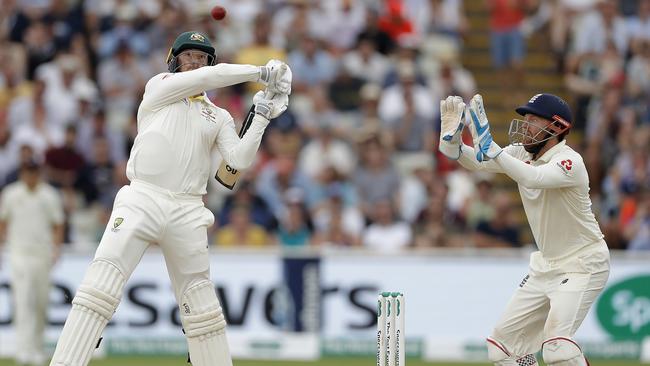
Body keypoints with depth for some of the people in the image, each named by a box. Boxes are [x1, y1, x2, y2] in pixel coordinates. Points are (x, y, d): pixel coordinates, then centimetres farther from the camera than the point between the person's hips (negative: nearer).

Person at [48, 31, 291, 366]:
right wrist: (259, 72, -4)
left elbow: (240, 159, 5)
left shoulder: (220, 118, 19)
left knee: (202, 306, 4)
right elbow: (204, 78, -3)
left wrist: (262, 117, -4)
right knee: (101, 282, -18)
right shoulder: (159, 87, 12)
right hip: (141, 199, -3)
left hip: (187, 212, 3)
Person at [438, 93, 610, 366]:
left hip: (582, 265, -9)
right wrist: (453, 142, -27)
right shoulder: (523, 154, 2)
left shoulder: (570, 161, -22)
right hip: (546, 264, 9)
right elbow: (476, 163, -8)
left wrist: (490, 149, -47)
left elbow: (534, 178, -41)